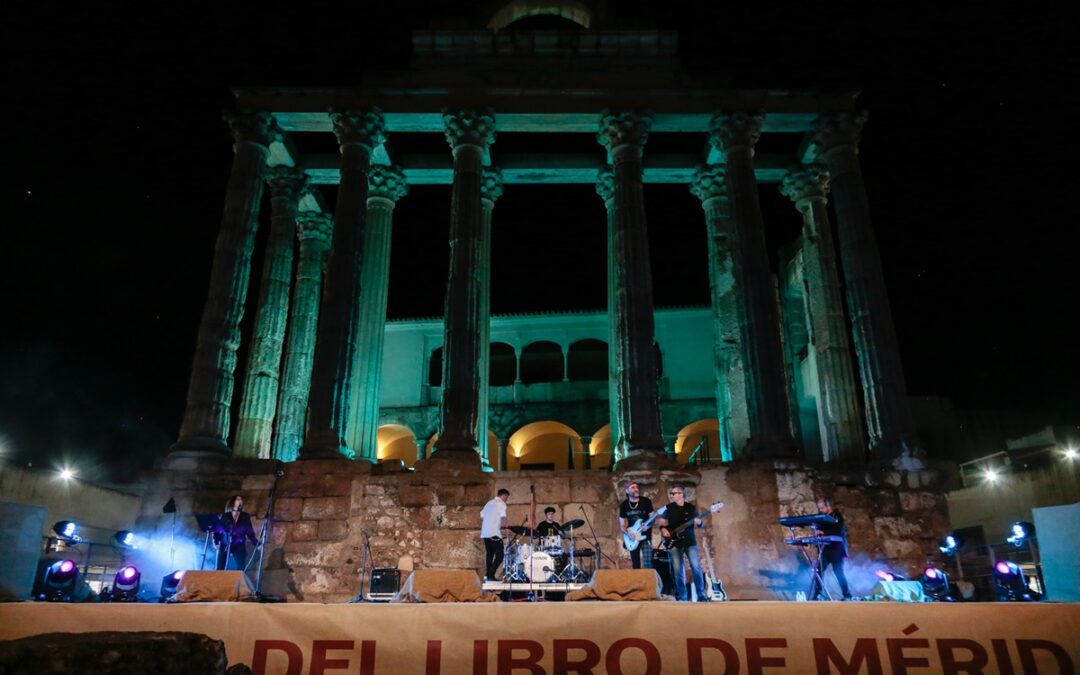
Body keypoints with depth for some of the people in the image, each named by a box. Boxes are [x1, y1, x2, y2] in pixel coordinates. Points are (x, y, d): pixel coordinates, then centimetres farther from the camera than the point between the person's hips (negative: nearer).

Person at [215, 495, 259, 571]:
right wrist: (216, 542, -13)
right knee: (220, 570, -4)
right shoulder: (225, 516, 3)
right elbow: (217, 530, 2)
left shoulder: (245, 517, 8)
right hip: (224, 546, -1)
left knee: (241, 569, -11)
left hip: (239, 547, 1)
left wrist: (257, 544, -3)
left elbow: (250, 532, 7)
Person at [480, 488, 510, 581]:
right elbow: (503, 518, -17)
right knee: (499, 555, -6)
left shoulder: (489, 503, 20)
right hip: (494, 533, -8)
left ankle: (487, 575, 15)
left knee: (489, 554, 16)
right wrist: (503, 526, 0)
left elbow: (482, 516, 20)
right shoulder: (501, 504, -5)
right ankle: (490, 576, -14)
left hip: (485, 533, 8)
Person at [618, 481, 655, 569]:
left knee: (648, 564, -11)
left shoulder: (646, 501, -3)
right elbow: (622, 525, 4)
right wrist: (628, 533, -14)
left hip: (646, 536, -2)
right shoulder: (624, 505, 1)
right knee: (636, 565, 9)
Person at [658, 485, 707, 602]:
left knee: (696, 567, -8)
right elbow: (662, 523, 11)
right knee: (677, 570, 0)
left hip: (690, 541, -1)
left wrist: (699, 522, -13)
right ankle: (682, 597, 9)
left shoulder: (692, 508, 5)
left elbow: (700, 523, 10)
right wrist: (663, 529, -9)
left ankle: (701, 595, 1)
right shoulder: (668, 508, 5)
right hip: (674, 542, 1)